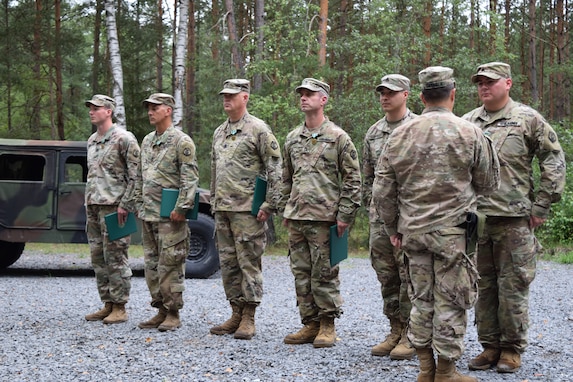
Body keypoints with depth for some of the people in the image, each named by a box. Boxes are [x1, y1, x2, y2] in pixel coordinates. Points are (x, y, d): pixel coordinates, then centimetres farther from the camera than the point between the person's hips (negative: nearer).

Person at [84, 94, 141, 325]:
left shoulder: (124, 139, -8)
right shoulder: (92, 141, 18)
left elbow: (136, 175, -12)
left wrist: (125, 204, -16)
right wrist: (88, 204, 18)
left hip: (114, 207, -9)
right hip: (93, 207, 9)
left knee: (116, 258, -7)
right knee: (98, 259, 10)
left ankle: (119, 308, -2)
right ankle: (107, 305, 17)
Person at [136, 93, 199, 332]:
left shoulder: (181, 141, -8)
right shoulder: (147, 141, 16)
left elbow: (190, 179, -14)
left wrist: (181, 208, -19)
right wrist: (138, 205, 18)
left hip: (169, 216, -8)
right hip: (147, 214, 8)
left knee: (170, 266, -5)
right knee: (152, 265, 11)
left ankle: (173, 314, 1)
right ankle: (160, 311, 18)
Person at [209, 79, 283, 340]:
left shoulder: (258, 129, -6)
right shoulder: (219, 132, 17)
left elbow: (275, 167, -10)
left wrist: (269, 204, -13)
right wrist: (214, 202, 19)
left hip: (248, 210, -8)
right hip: (222, 210, 8)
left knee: (249, 263, -4)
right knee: (228, 263, 10)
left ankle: (248, 319, 2)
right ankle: (236, 314, 18)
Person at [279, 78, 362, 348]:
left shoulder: (338, 137, -3)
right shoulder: (292, 138, 14)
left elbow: (352, 179, -4)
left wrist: (344, 215, -9)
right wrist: (285, 209, 16)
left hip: (323, 218, -6)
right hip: (296, 217, 6)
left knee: (324, 274, -2)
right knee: (301, 273, 9)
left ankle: (327, 326, 7)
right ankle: (310, 323, 17)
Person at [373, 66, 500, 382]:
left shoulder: (399, 136, 2)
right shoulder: (469, 134, -8)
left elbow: (382, 192, 5)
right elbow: (489, 184, 3)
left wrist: (393, 229, 17)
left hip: (413, 231, 4)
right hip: (453, 231, -4)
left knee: (421, 299, 13)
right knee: (450, 302, 2)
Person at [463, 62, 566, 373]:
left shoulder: (527, 119, 0)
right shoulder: (467, 123, 12)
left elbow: (554, 161, 0)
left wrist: (541, 205, -4)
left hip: (514, 219, -4)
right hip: (475, 219, 4)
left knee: (513, 286, 0)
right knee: (483, 286, 9)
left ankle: (512, 348, 10)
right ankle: (489, 345, 19)